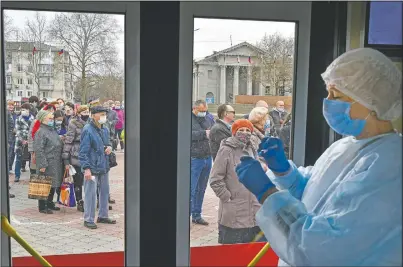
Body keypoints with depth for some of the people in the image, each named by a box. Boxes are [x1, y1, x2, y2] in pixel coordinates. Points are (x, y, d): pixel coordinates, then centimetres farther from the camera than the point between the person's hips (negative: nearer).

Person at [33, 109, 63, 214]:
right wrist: (42, 165, -22)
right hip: (47, 165, -9)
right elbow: (38, 150, -19)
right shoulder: (40, 132, -13)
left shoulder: (53, 131, 16)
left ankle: (50, 203, 29)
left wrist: (60, 161, 19)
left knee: (53, 185, 16)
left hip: (56, 164, 9)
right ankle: (42, 207, 8)